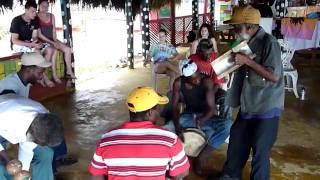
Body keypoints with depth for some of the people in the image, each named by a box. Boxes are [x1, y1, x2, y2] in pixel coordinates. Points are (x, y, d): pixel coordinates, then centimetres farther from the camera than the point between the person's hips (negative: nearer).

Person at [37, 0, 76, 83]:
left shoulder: (51, 16, 10)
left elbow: (53, 31, 10)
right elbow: (39, 34, -13)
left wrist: (55, 41, -8)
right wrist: (52, 43, -19)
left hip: (52, 40, 6)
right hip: (43, 41, -6)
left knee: (67, 49, -15)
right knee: (55, 50, -33)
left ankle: (69, 72, -10)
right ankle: (54, 75, -28)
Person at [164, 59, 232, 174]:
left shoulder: (207, 81, -23)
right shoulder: (179, 83, -15)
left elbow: (211, 108, -26)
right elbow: (175, 106, -10)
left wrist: (202, 120, -48)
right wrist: (177, 125, -28)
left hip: (205, 117, -1)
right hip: (188, 116, 2)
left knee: (228, 125, -33)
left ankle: (202, 157, -21)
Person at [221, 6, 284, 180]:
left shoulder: (269, 42, -18)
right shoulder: (248, 43, 6)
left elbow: (274, 76, -24)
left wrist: (247, 61, -23)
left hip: (266, 107, -8)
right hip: (248, 104, 8)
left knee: (260, 149, 3)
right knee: (237, 139, 19)